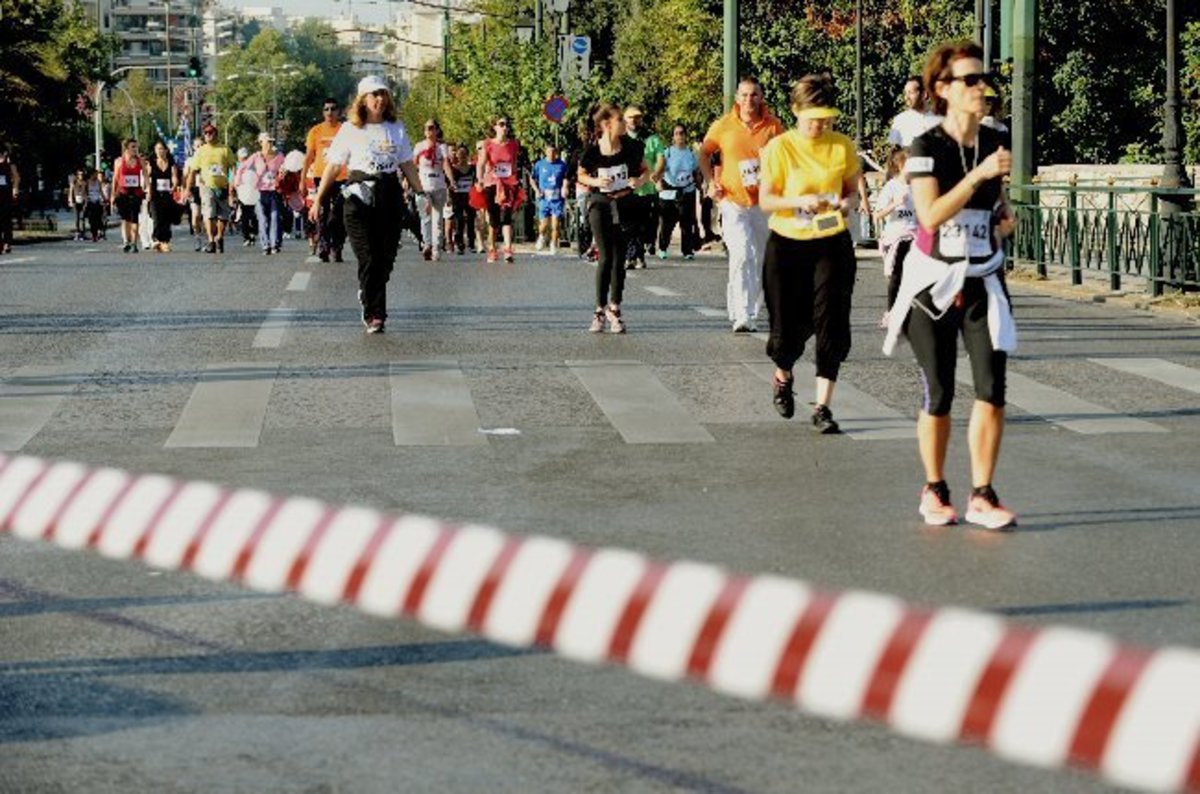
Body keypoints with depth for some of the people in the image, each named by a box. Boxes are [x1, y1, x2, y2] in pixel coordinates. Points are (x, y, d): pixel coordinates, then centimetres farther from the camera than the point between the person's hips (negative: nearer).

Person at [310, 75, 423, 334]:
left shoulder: (396, 129, 10)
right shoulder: (350, 129, 1)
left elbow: (407, 166, 14)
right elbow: (333, 166, -1)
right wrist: (318, 199, -6)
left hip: (390, 197, 3)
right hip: (360, 197, -3)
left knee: (386, 259, 3)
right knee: (369, 259, -7)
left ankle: (367, 294, 29)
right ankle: (374, 315, -1)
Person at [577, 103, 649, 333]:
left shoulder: (630, 147, -6)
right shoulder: (593, 151, -11)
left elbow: (645, 171, 7)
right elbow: (582, 175, 5)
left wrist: (639, 181, -14)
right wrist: (596, 181, -15)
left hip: (623, 204, 2)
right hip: (600, 204, -2)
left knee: (619, 258, 1)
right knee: (605, 257, -6)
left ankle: (614, 309, 12)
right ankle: (600, 310, 4)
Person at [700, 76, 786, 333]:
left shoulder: (773, 126, -1)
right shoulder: (723, 126, -2)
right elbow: (704, 153, 12)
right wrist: (711, 182, 4)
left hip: (763, 203, 3)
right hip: (733, 201, -2)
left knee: (760, 261, 11)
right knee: (742, 256, -18)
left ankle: (750, 314, 25)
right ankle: (742, 316, -21)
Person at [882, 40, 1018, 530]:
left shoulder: (994, 142, 5)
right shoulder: (927, 148, -11)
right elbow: (931, 214, -25)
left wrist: (1004, 218, 2)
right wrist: (977, 175, -32)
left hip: (983, 281, 4)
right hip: (933, 282, -4)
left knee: (991, 389, -7)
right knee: (938, 396, 2)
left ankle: (982, 497, 1)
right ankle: (935, 491, 20)